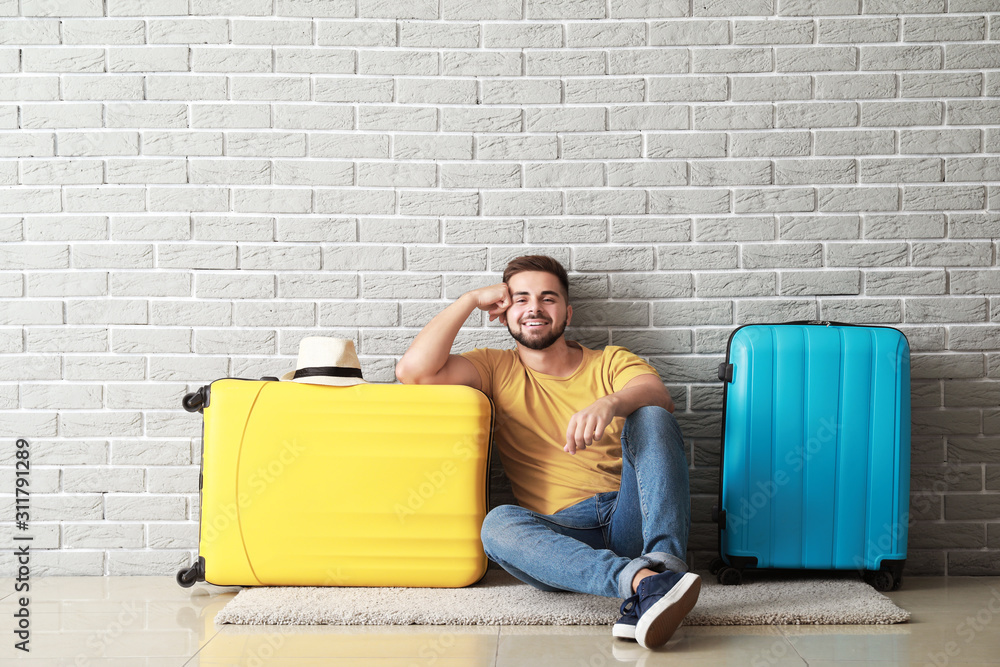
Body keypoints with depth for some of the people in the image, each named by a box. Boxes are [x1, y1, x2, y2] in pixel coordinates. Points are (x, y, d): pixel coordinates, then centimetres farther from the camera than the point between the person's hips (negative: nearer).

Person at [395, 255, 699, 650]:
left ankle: (663, 564, -41)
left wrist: (610, 404, -31)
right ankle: (640, 580, -48)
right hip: (561, 534, 0)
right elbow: (413, 370, 0)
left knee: (650, 417, -23)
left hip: (630, 520, 1)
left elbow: (658, 395, -8)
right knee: (498, 524, -32)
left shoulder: (612, 362, 17)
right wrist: (472, 299, 8)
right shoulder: (497, 369, 18)